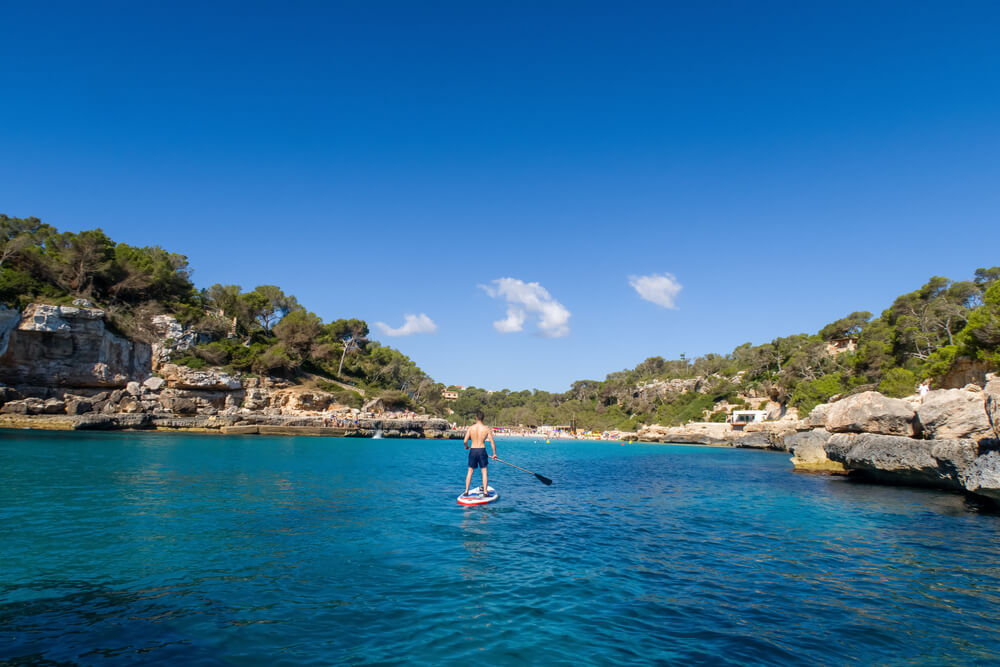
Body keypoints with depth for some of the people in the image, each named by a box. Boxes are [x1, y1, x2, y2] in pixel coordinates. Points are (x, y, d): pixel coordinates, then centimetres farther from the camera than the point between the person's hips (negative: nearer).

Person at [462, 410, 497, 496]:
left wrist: (466, 446, 16)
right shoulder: (487, 429, -6)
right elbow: (492, 442, -6)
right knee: (484, 472, 8)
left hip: (472, 450, 1)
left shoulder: (471, 428, -4)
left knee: (470, 471, 12)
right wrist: (494, 454, 4)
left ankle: (466, 491, 14)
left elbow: (465, 441, -7)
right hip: (482, 450, -1)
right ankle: (485, 492, 6)